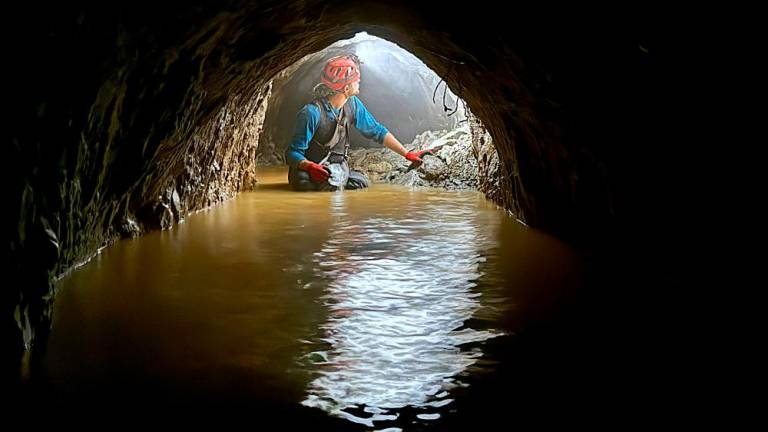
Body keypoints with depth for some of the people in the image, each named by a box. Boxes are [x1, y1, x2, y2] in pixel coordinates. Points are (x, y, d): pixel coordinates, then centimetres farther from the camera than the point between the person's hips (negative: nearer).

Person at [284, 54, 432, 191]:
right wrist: (309, 166, -43)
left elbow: (377, 131, 6)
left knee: (363, 183, -20)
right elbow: (293, 152, -21)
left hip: (337, 168, 6)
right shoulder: (312, 113, -25)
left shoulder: (352, 104, -4)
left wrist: (407, 154, 1)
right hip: (308, 170, -6)